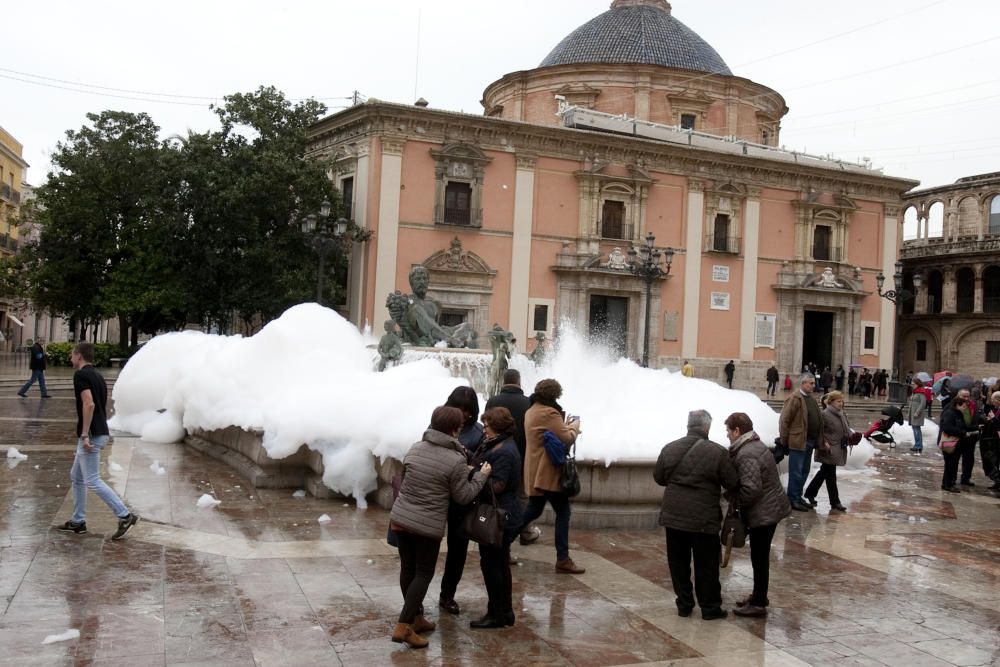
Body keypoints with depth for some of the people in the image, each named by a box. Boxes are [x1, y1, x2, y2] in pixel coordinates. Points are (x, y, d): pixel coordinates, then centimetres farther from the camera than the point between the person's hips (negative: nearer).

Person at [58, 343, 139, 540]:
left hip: (91, 435, -10)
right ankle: (78, 521, 21)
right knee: (76, 477, 17)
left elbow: (89, 404, -24)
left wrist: (85, 435, -24)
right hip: (100, 433, 10)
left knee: (92, 481, -7)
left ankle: (125, 516, -10)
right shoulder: (97, 375, 16)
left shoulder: (81, 375, -13)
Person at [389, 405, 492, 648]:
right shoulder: (456, 460, -15)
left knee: (408, 568, 16)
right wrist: (481, 475, 6)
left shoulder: (415, 449, 3)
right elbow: (463, 496, -7)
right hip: (428, 526, -6)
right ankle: (404, 626, -1)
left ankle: (416, 618, 30)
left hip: (400, 518, 6)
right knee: (424, 573, 6)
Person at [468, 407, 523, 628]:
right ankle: (505, 612, 28)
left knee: (491, 564, 0)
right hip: (506, 516, 11)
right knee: (500, 564, 18)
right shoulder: (504, 446, 13)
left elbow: (497, 486, -24)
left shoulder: (503, 452, -20)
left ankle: (497, 614, 10)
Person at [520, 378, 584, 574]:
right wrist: (574, 426, 0)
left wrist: (565, 425, 10)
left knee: (533, 510, 19)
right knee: (563, 513, -2)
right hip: (548, 472, -10)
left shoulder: (531, 411, 14)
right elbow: (567, 438, -17)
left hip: (534, 472, 10)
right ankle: (563, 560, -1)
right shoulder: (549, 413, -18)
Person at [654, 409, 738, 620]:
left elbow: (659, 478, 12)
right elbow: (733, 485, -7)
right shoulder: (717, 452, -12)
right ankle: (710, 607, 18)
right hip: (704, 521, -3)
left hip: (673, 517, 4)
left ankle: (684, 604, 22)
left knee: (678, 563, 14)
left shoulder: (669, 449, 1)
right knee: (706, 566, 9)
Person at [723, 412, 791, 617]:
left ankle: (759, 604, 9)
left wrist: (734, 501, -12)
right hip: (770, 508, 10)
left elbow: (751, 489, -28)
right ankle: (759, 595, 32)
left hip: (763, 513, -10)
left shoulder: (746, 455, -23)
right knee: (760, 556, 20)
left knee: (759, 557, 0)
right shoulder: (755, 445, 11)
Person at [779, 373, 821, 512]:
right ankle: (793, 500, 7)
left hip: (809, 442, 9)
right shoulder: (794, 399, -13)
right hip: (798, 442, -9)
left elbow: (817, 421, 21)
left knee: (804, 472, 16)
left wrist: (818, 439, 13)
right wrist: (784, 440, -12)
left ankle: (798, 497, 26)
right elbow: (784, 420, -15)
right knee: (796, 473, -1)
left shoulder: (811, 399, 15)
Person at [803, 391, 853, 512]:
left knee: (824, 472, 16)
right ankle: (835, 503, 7)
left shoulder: (843, 414, 9)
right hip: (828, 450, -8)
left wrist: (852, 436, -2)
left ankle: (810, 494, 28)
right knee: (830, 475, -1)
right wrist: (824, 443, -21)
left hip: (838, 450, 8)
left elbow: (846, 428, 16)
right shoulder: (825, 414, -15)